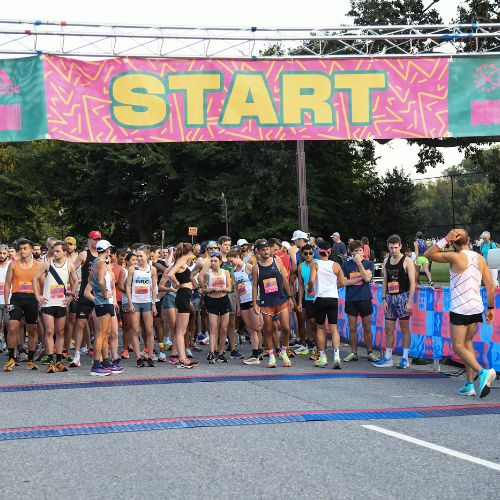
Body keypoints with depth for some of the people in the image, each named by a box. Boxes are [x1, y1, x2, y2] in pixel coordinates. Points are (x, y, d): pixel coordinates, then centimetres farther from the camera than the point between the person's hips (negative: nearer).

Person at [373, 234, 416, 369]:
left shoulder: (407, 261, -7)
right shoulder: (386, 261, 11)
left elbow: (412, 282, -10)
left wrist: (410, 301, -17)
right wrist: (384, 299, 5)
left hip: (403, 296, -6)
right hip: (390, 297, 6)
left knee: (405, 328, 1)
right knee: (388, 329, 6)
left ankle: (405, 358, 7)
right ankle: (388, 358, 11)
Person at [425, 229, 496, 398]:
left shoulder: (455, 257, -12)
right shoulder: (480, 258, 5)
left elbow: (428, 254, -2)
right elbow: (490, 286, 6)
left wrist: (446, 239, -5)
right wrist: (490, 308, 16)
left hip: (460, 309, -6)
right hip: (476, 308, 6)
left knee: (458, 346, 0)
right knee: (468, 343, 18)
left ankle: (482, 372, -22)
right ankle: (469, 384, 15)